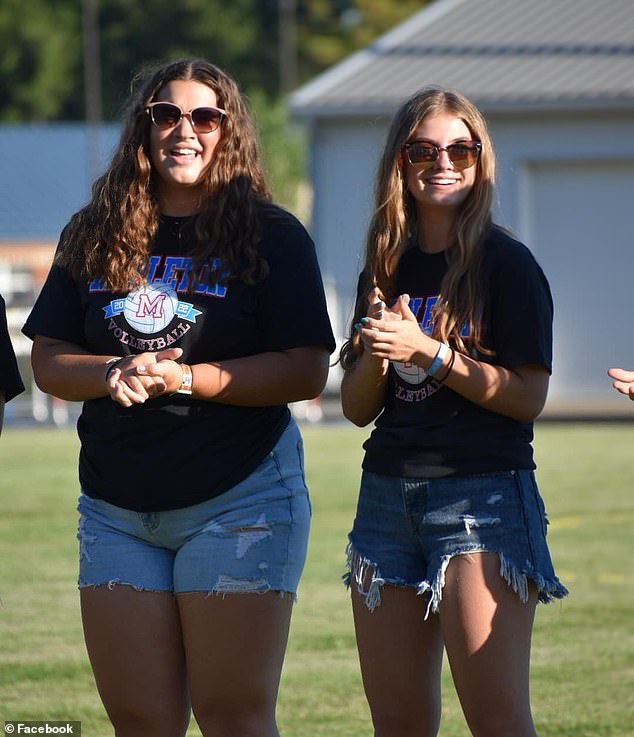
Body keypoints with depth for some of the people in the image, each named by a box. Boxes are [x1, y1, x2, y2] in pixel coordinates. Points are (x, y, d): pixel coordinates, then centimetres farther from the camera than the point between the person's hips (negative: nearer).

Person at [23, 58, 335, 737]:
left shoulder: (273, 238, -1)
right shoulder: (94, 236, 11)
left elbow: (307, 372, -9)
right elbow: (48, 361, 9)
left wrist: (186, 378, -17)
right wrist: (113, 373, -12)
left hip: (239, 499, -4)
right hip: (116, 509, 4)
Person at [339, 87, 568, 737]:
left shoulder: (506, 264, -2)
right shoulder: (386, 269, 14)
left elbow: (528, 396, -10)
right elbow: (357, 408, 14)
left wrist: (428, 352, -17)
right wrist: (376, 354, -6)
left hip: (483, 495, -6)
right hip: (388, 494, 6)